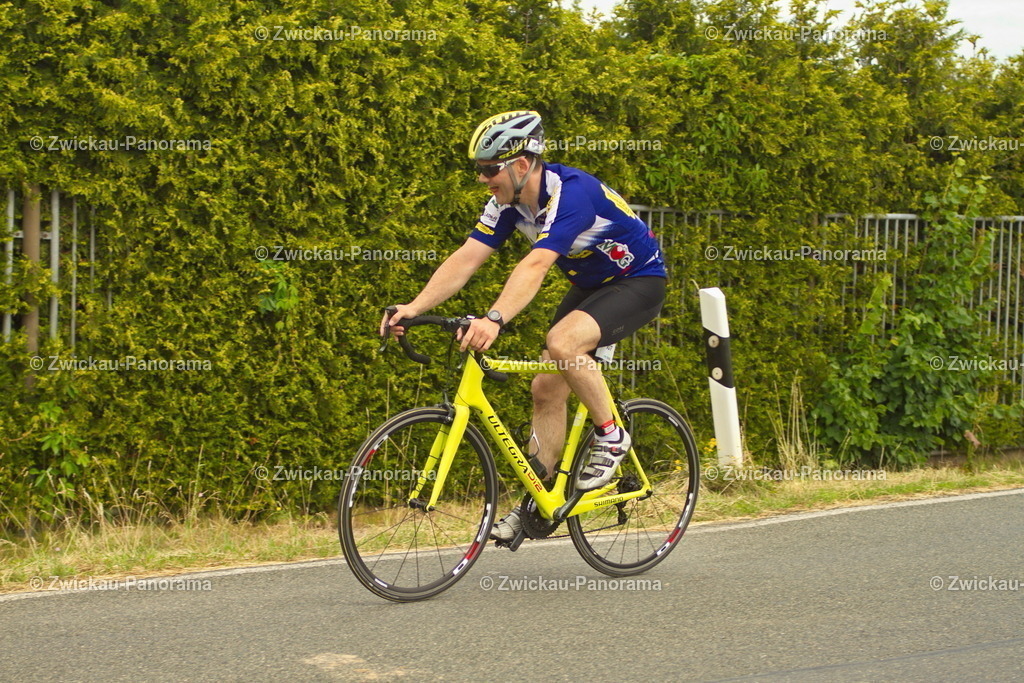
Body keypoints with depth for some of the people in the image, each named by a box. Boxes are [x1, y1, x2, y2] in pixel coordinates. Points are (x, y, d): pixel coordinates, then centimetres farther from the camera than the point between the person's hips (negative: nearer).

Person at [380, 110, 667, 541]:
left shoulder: (571, 192, -32)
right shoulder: (508, 202, -8)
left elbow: (535, 266, -45)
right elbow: (465, 259, -14)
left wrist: (494, 320, -58)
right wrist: (414, 307, -27)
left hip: (639, 281, -8)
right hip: (590, 286, 9)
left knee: (562, 342, -32)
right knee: (546, 388, 1)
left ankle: (611, 437, -11)